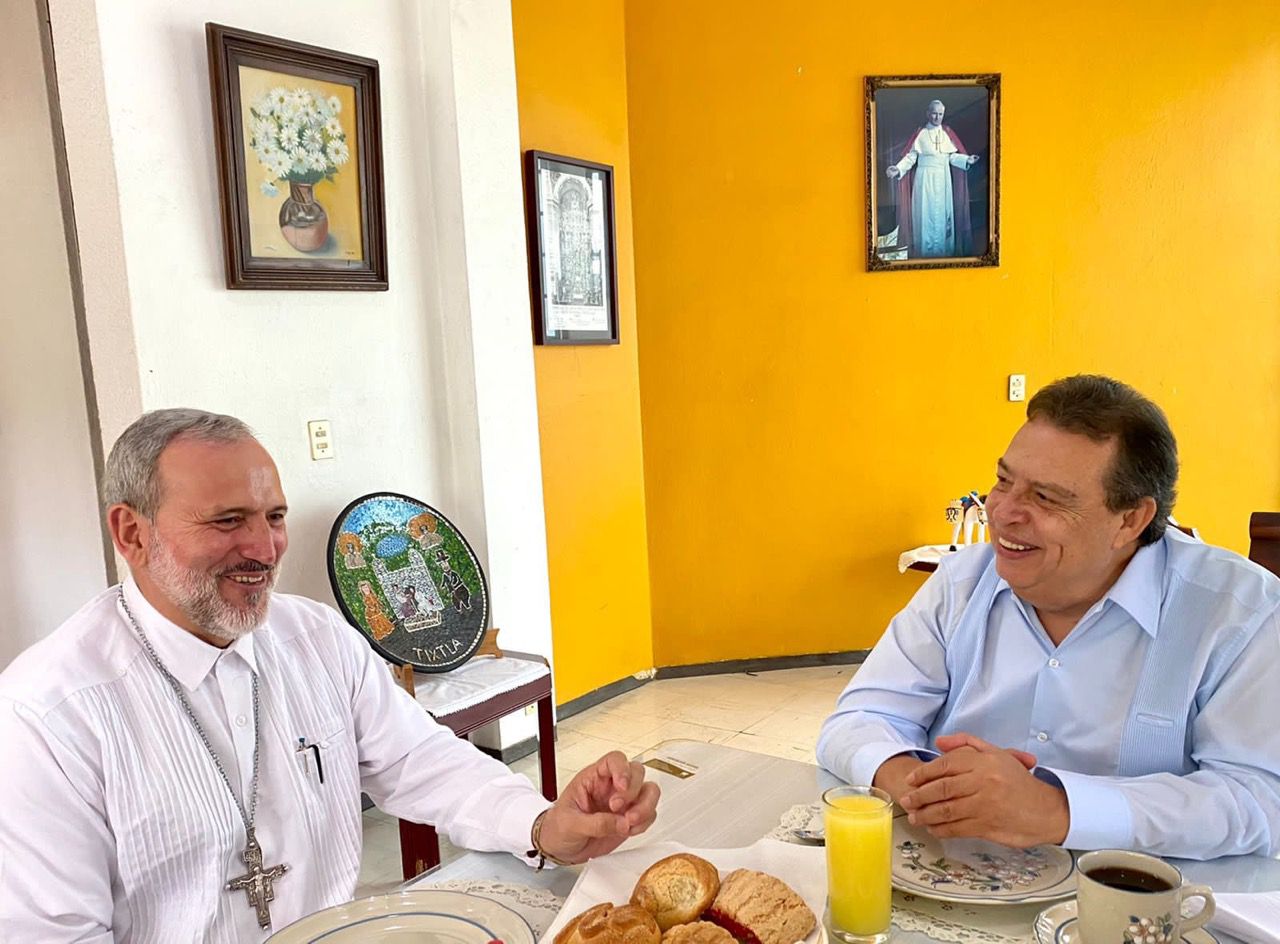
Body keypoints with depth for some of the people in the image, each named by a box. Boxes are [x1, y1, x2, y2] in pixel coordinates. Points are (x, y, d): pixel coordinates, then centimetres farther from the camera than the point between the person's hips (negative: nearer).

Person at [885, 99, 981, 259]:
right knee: (926, 214, -5)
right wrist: (898, 168, -24)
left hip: (943, 180, 4)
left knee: (943, 214, 5)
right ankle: (926, 253, 0)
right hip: (925, 179, -3)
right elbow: (911, 156, -8)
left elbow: (952, 156, 6)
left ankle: (944, 251, 11)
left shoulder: (947, 133, 10)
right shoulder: (920, 134, 0)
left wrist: (967, 159, -10)